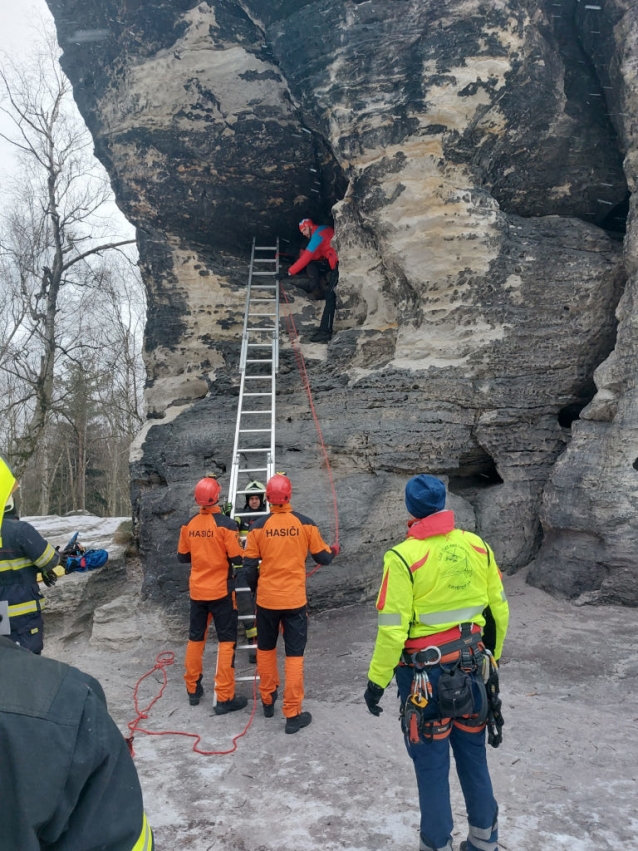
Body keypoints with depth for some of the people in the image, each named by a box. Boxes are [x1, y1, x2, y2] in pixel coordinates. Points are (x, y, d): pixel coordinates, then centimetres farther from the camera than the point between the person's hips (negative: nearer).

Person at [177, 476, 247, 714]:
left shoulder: (189, 525, -1)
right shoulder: (225, 523, -17)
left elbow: (182, 557, 8)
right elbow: (238, 559, -16)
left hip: (197, 591, 5)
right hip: (220, 590, -5)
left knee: (195, 638, 18)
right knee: (226, 641, 3)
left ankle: (193, 689, 30)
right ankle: (225, 698, 5)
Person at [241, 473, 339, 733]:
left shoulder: (259, 526, -7)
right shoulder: (305, 524, -7)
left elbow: (249, 566, -2)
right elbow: (322, 558, 2)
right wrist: (334, 551, 25)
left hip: (266, 599, 1)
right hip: (294, 599, -1)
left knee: (265, 649, 21)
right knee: (294, 655, 7)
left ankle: (267, 701, 34)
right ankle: (293, 715, 10)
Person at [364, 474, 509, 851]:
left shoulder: (403, 556, -19)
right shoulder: (478, 546, -3)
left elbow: (393, 629, -19)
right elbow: (499, 611, 5)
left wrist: (377, 680, -7)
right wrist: (492, 657, 20)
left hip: (426, 674, -5)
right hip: (472, 667, 5)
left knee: (432, 764, 12)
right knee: (474, 756, 21)